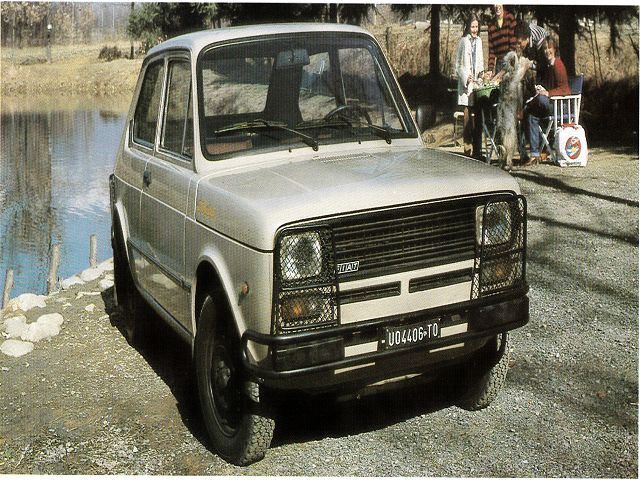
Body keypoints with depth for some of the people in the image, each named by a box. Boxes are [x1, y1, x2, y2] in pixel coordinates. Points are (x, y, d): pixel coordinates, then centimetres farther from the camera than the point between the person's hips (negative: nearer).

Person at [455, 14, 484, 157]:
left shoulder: (479, 41, 13)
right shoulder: (463, 41, -1)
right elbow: (458, 64, 1)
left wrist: (481, 72, 3)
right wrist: (466, 76, -11)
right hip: (466, 84, -5)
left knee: (477, 116, 4)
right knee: (468, 115, -7)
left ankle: (477, 149, 9)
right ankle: (468, 149, -4)